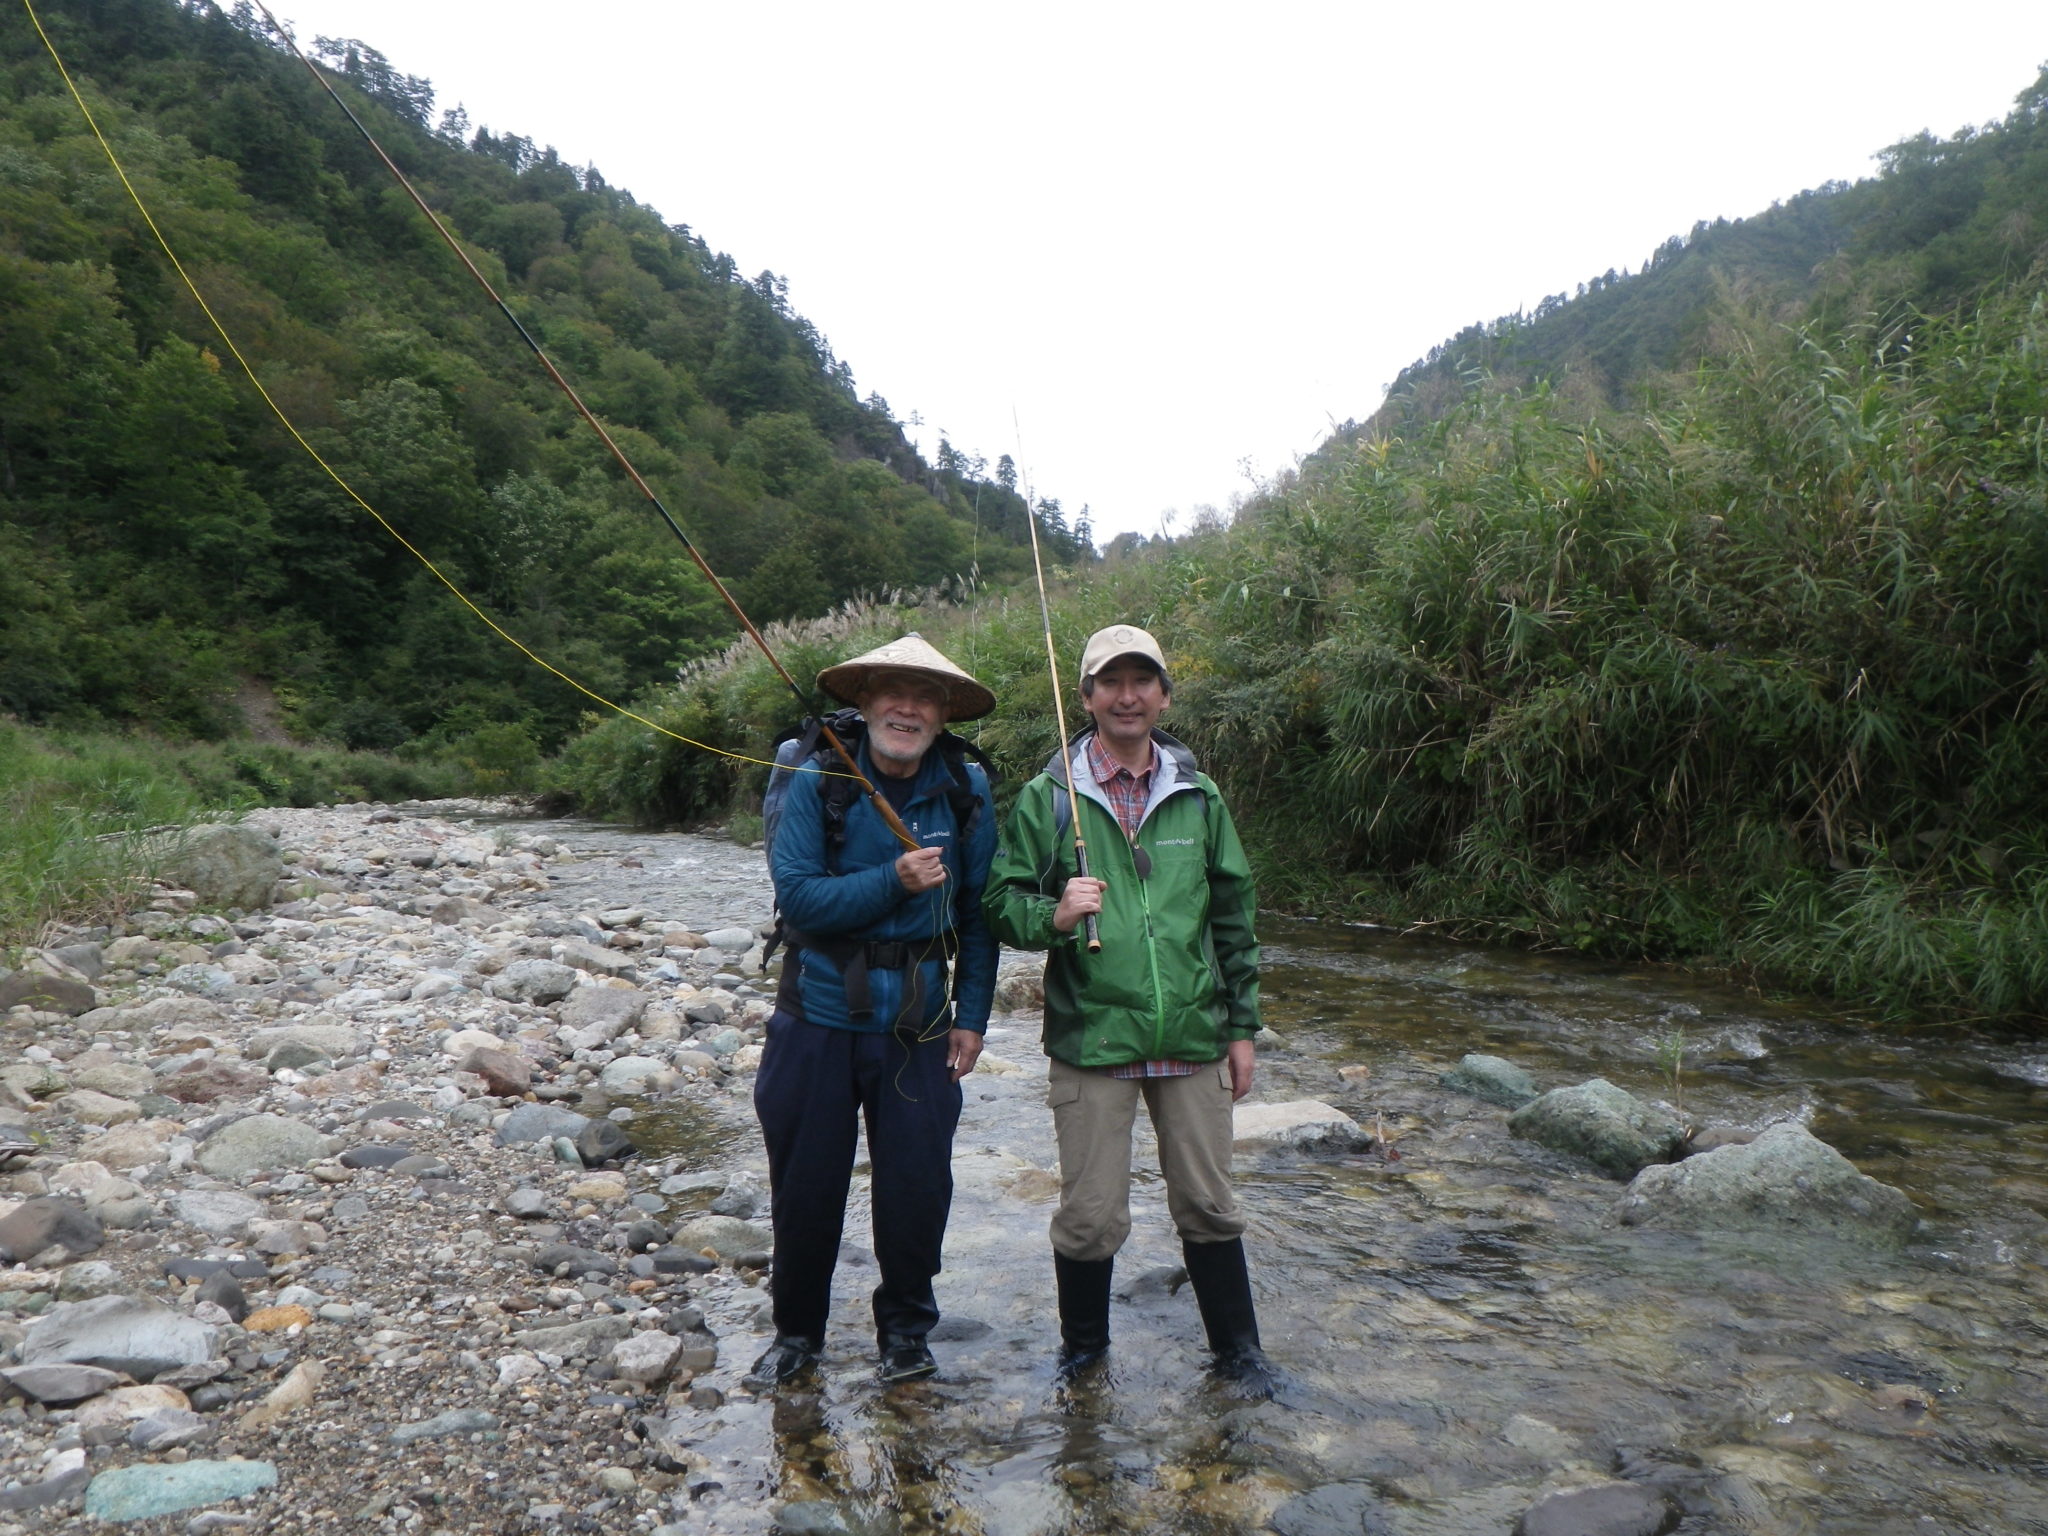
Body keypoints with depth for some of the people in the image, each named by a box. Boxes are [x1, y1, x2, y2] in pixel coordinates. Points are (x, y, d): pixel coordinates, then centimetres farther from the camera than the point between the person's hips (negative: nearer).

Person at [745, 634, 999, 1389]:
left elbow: (980, 912, 3)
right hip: (819, 1015, -1)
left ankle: (905, 1327, 33)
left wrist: (972, 1016, 0)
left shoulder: (966, 791, -2)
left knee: (917, 1184, 6)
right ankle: (796, 1332, 35)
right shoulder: (817, 784, -8)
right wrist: (893, 882, -24)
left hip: (917, 1021, 1)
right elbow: (797, 896, -15)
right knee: (805, 1184, 12)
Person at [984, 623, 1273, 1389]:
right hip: (1091, 1038, -2)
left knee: (1208, 1204, 12)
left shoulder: (1198, 795, 8)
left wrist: (1242, 1024, 11)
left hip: (1193, 1038, 2)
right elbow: (1002, 900, 1)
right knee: (1090, 1215, 5)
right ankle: (1083, 1346, 31)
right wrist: (1052, 915, -20)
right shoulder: (1048, 796, -1)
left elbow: (1232, 915, 13)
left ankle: (1237, 1346, 34)